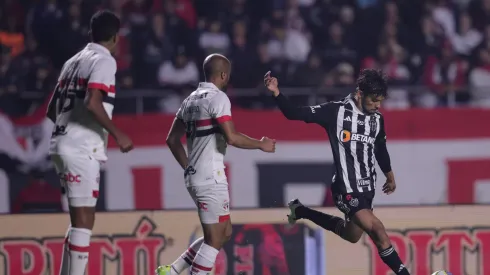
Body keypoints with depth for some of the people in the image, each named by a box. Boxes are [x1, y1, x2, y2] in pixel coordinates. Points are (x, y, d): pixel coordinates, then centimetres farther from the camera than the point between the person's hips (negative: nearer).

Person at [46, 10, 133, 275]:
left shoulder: (73, 61, 18)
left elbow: (51, 110, 22)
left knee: (79, 220, 15)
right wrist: (118, 134, -13)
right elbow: (92, 103, -21)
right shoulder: (104, 60, -6)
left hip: (63, 144, 8)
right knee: (83, 220, -8)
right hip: (81, 149, -8)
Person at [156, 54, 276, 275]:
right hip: (210, 177, -9)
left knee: (224, 232, 16)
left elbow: (172, 140, 20)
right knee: (215, 238, -6)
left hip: (194, 176, 9)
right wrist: (261, 145, -5)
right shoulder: (218, 98, -11)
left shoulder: (191, 99, 15)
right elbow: (232, 138, -19)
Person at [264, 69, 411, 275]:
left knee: (351, 235, 20)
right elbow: (295, 114, -14)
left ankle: (301, 211, 37)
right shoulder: (336, 112, -12)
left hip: (367, 188, 7)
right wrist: (276, 93, -29)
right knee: (378, 232, -18)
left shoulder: (377, 119, 5)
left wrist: (390, 177, 35)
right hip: (347, 189, -7)